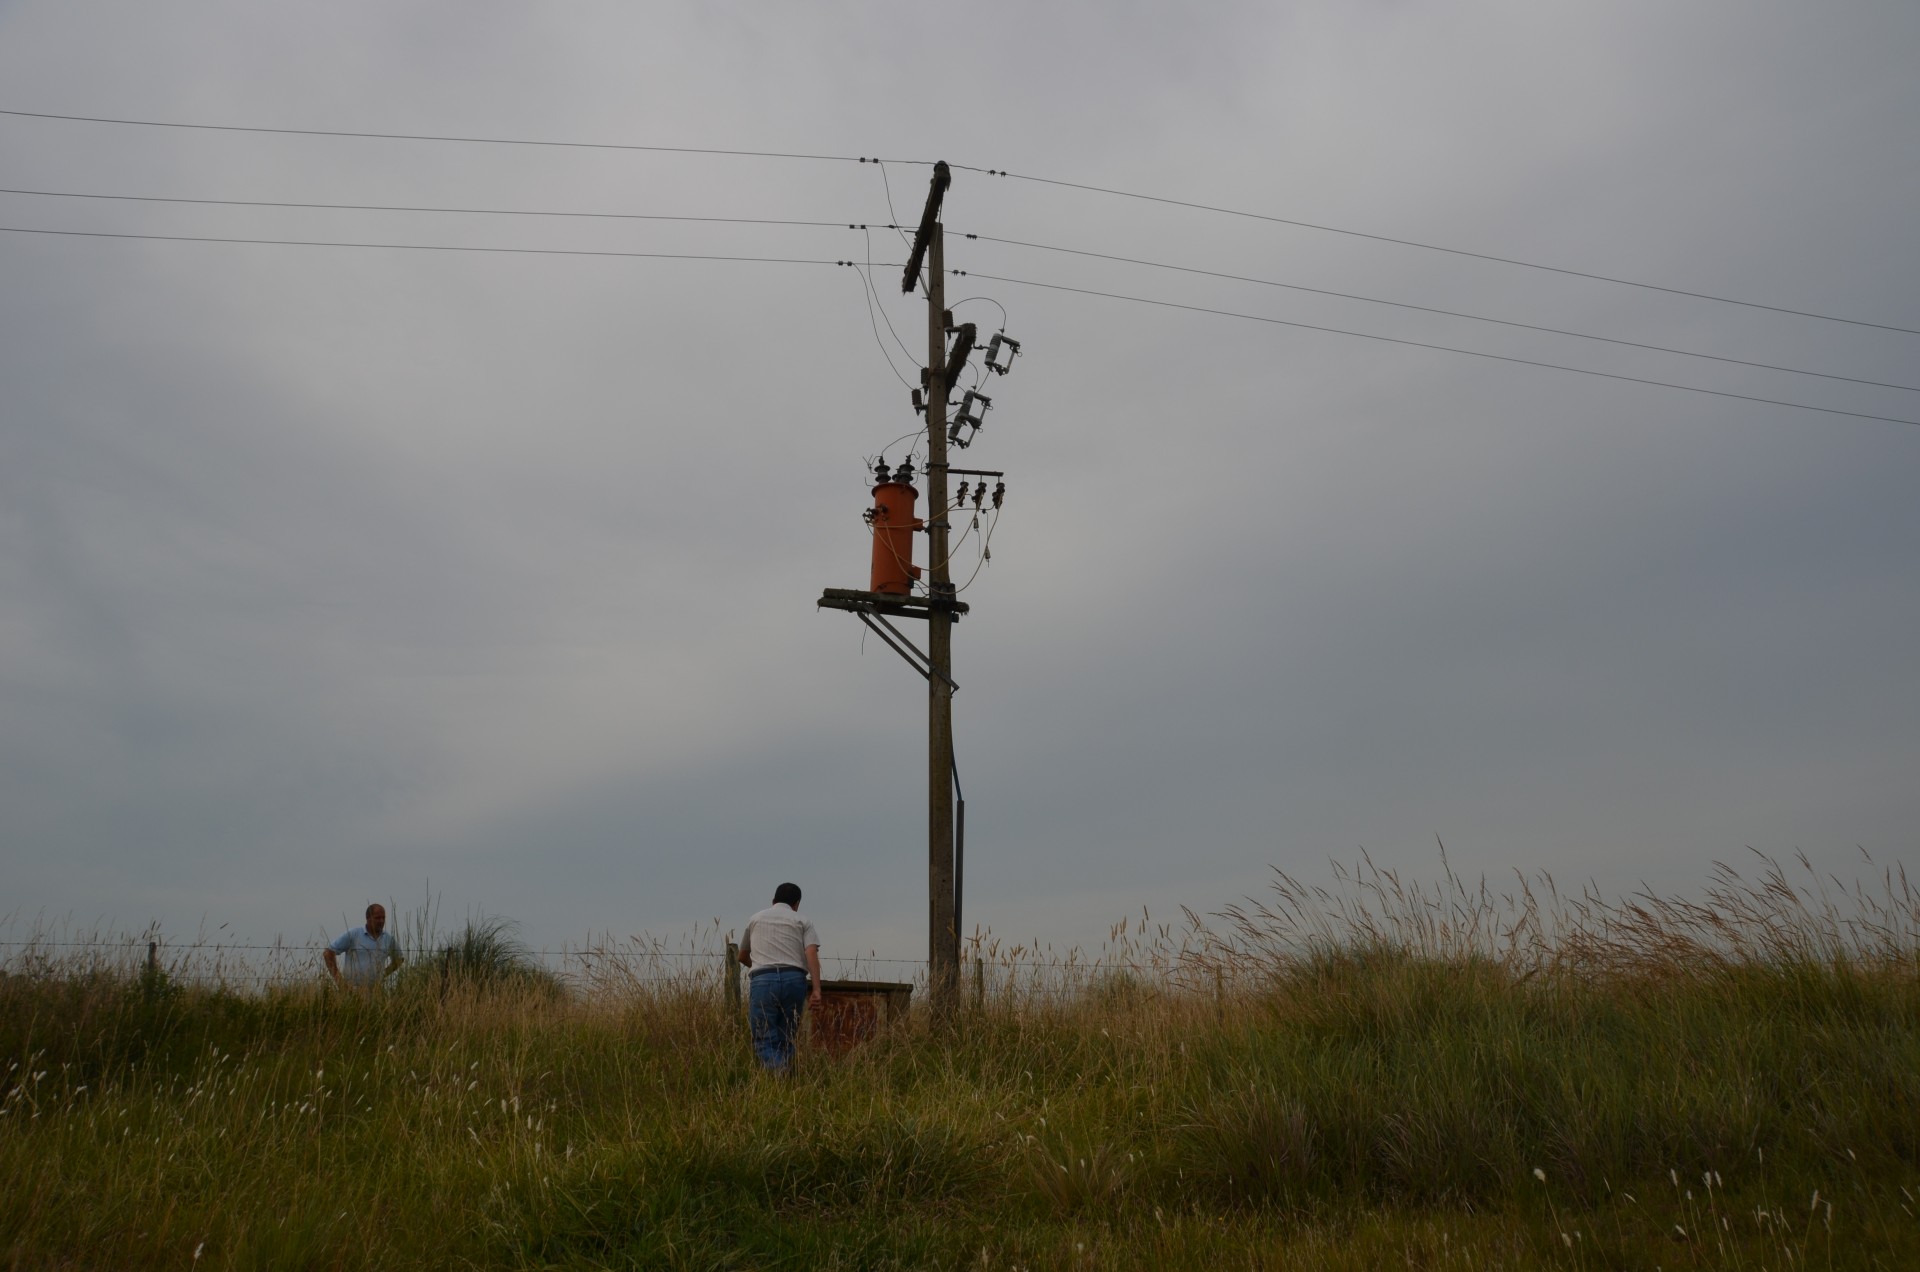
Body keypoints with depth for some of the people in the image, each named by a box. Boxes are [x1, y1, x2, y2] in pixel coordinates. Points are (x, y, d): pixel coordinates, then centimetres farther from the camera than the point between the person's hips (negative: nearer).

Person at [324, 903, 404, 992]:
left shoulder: (389, 939, 10)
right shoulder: (352, 935, 0)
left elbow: (398, 960, 26)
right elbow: (328, 953, 1)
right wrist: (338, 978, -3)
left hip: (375, 990, 3)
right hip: (352, 990, -3)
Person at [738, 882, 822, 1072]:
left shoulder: (755, 919, 25)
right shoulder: (803, 921, 16)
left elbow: (742, 957, 36)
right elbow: (812, 953, -1)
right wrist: (816, 988, -8)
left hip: (762, 980, 0)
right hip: (794, 980, 0)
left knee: (765, 1041, -1)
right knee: (786, 1040, 12)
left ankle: (779, 1074, -26)